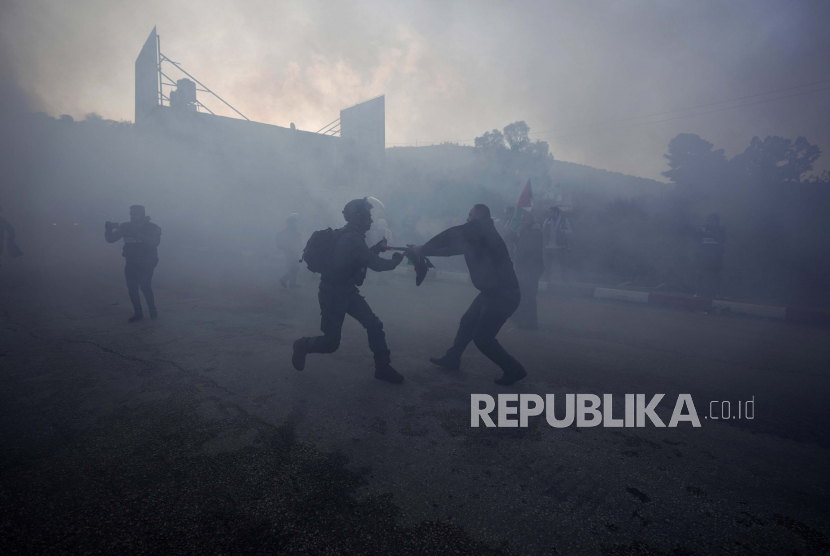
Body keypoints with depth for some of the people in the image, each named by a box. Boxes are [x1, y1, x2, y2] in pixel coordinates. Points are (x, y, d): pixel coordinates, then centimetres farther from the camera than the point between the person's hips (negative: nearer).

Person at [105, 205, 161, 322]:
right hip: (131, 263, 4)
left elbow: (155, 242, -27)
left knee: (145, 287, -15)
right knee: (132, 288, 2)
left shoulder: (152, 227, -9)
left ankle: (153, 311, 3)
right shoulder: (125, 226, 1)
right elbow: (110, 239, 1)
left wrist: (138, 234, -36)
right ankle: (138, 313, 15)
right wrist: (109, 229, -19)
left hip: (146, 263, -4)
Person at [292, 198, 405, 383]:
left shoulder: (348, 236, 5)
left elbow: (362, 257, 20)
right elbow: (376, 265, -25)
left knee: (374, 325, 1)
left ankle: (383, 368, 10)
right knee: (331, 343, 1)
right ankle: (302, 346, 31)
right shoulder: (351, 239, -25)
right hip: (332, 295, -9)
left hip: (347, 291, 9)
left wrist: (377, 248, 7)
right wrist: (396, 259, -7)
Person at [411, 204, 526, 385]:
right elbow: (452, 247, 17)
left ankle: (514, 370, 9)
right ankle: (451, 359, 36)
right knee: (467, 323, 19)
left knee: (482, 337, -6)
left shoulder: (481, 230, -15)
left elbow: (454, 234, -24)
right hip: (492, 291, 10)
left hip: (503, 294, -10)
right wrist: (424, 250, 11)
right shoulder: (475, 238, 13)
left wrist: (423, 248, -15)